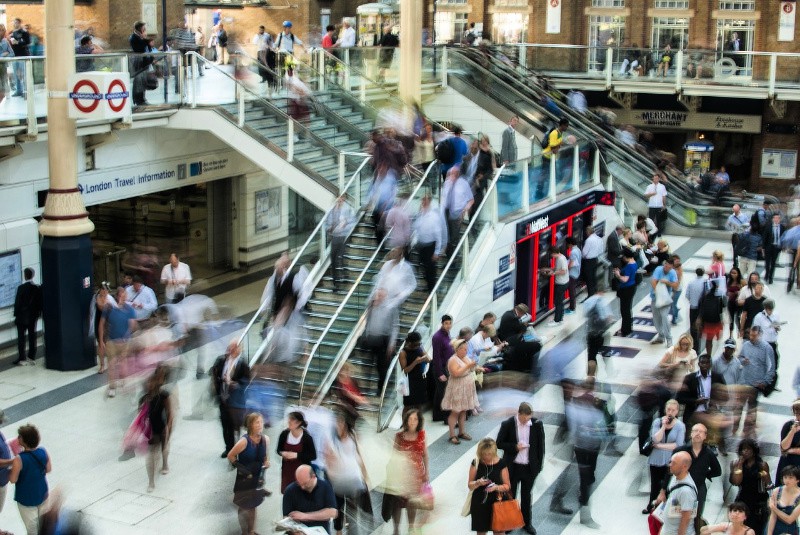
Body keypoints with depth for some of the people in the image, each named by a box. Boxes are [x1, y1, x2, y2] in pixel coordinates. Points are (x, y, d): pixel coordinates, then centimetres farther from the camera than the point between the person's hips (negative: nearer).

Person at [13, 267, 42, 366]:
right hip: (33, 316, 4)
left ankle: (22, 358, 0)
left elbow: (17, 302, -11)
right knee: (32, 336, 9)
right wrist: (38, 313, 13)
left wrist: (16, 314, -1)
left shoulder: (21, 288, -15)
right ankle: (32, 357, 13)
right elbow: (40, 302, 3)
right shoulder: (38, 288, -2)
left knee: (21, 337, 1)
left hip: (22, 317, -4)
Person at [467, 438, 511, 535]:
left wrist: (496, 487, -23)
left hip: (496, 503, -1)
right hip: (479, 503, 1)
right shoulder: (476, 463, -6)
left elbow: (507, 486, -3)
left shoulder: (501, 464, -8)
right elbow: (470, 485, -1)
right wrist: (478, 483, -22)